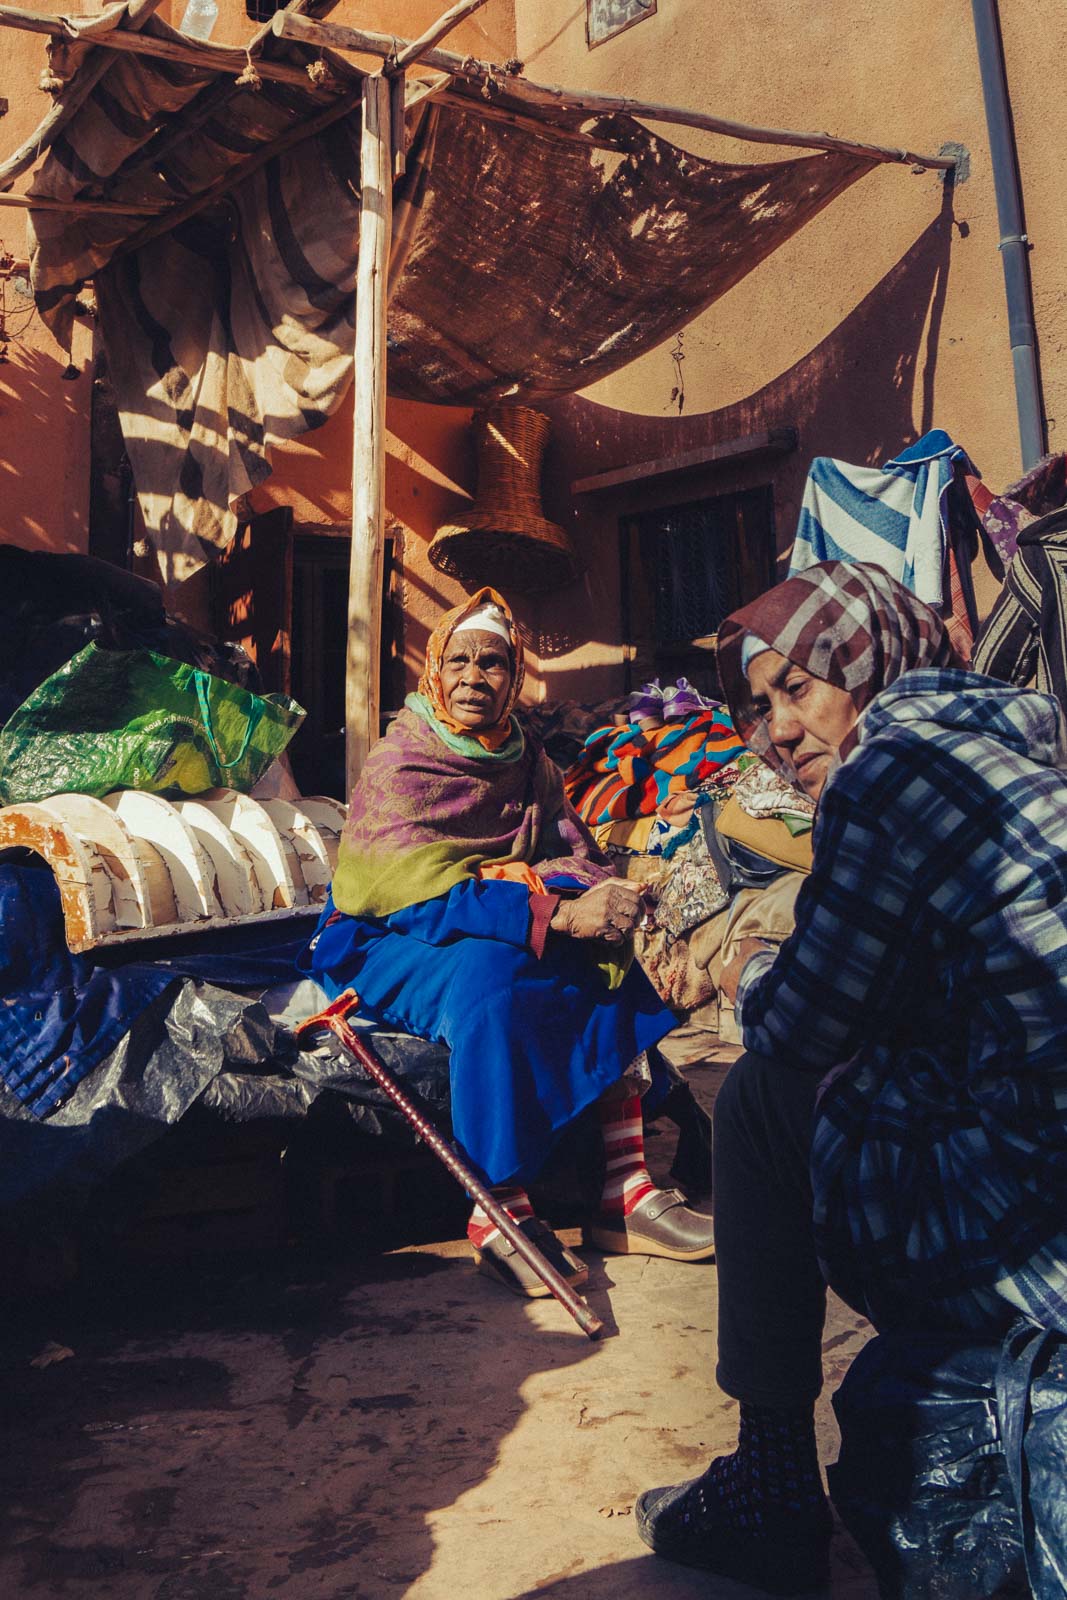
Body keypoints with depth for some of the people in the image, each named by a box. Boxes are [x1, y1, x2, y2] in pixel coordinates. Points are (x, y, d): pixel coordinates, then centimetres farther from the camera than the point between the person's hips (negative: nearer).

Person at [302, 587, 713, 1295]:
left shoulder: (528, 762, 8)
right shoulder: (398, 766, -13)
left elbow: (575, 856, 0)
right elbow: (426, 896, -26)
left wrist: (603, 892, -26)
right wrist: (558, 914, -34)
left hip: (495, 934, 6)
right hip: (386, 944, -6)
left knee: (606, 957, -19)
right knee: (488, 969, -37)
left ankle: (625, 1187, -21)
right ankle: (500, 1209, -32)